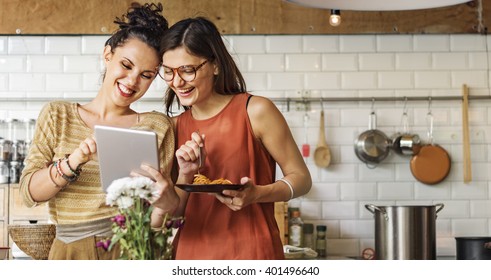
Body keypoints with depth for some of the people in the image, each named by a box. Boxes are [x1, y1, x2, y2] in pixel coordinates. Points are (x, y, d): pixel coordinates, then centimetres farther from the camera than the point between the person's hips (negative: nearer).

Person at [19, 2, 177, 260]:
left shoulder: (157, 126, 6)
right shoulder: (58, 115, 8)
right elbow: (29, 192, 0)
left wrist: (164, 197, -17)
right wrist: (72, 163, -15)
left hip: (132, 251, 0)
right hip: (71, 253, 0)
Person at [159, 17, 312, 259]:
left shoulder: (255, 111, -9)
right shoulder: (175, 127, 5)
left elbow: (301, 178, -4)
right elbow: (175, 213, 7)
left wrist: (257, 194, -22)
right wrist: (185, 174, -11)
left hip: (250, 252, -4)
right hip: (190, 251, 4)